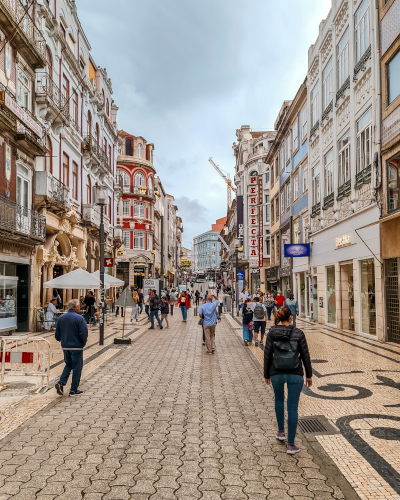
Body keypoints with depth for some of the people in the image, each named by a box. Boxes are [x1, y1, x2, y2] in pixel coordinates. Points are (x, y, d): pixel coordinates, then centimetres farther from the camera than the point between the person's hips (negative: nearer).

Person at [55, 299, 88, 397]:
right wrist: (84, 342, 0)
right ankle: (74, 390, 10)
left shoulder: (61, 318, 4)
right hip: (76, 346, -6)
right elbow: (84, 333, -19)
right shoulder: (79, 318, -14)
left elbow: (57, 334, 9)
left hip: (65, 346, 6)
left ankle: (61, 383, 3)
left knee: (68, 365, 21)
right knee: (77, 367, 5)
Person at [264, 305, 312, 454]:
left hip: (277, 373, 2)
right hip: (295, 374, -1)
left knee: (279, 399, 28)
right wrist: (309, 375, 8)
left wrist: (266, 375, 9)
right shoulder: (298, 333, -8)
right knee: (292, 407, 4)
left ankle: (281, 431, 38)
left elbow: (267, 355, -2)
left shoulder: (272, 333, -6)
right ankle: (291, 445, 7)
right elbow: (305, 356, -3)